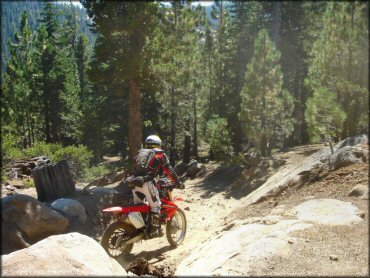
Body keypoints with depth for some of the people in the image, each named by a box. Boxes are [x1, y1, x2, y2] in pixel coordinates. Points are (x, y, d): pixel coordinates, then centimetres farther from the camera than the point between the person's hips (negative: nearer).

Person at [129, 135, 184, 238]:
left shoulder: (140, 153, 25)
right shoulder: (160, 154, 10)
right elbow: (169, 170, 8)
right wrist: (178, 183, 14)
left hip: (134, 182, 6)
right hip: (146, 183, -6)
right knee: (155, 205, 5)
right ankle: (153, 230, 3)